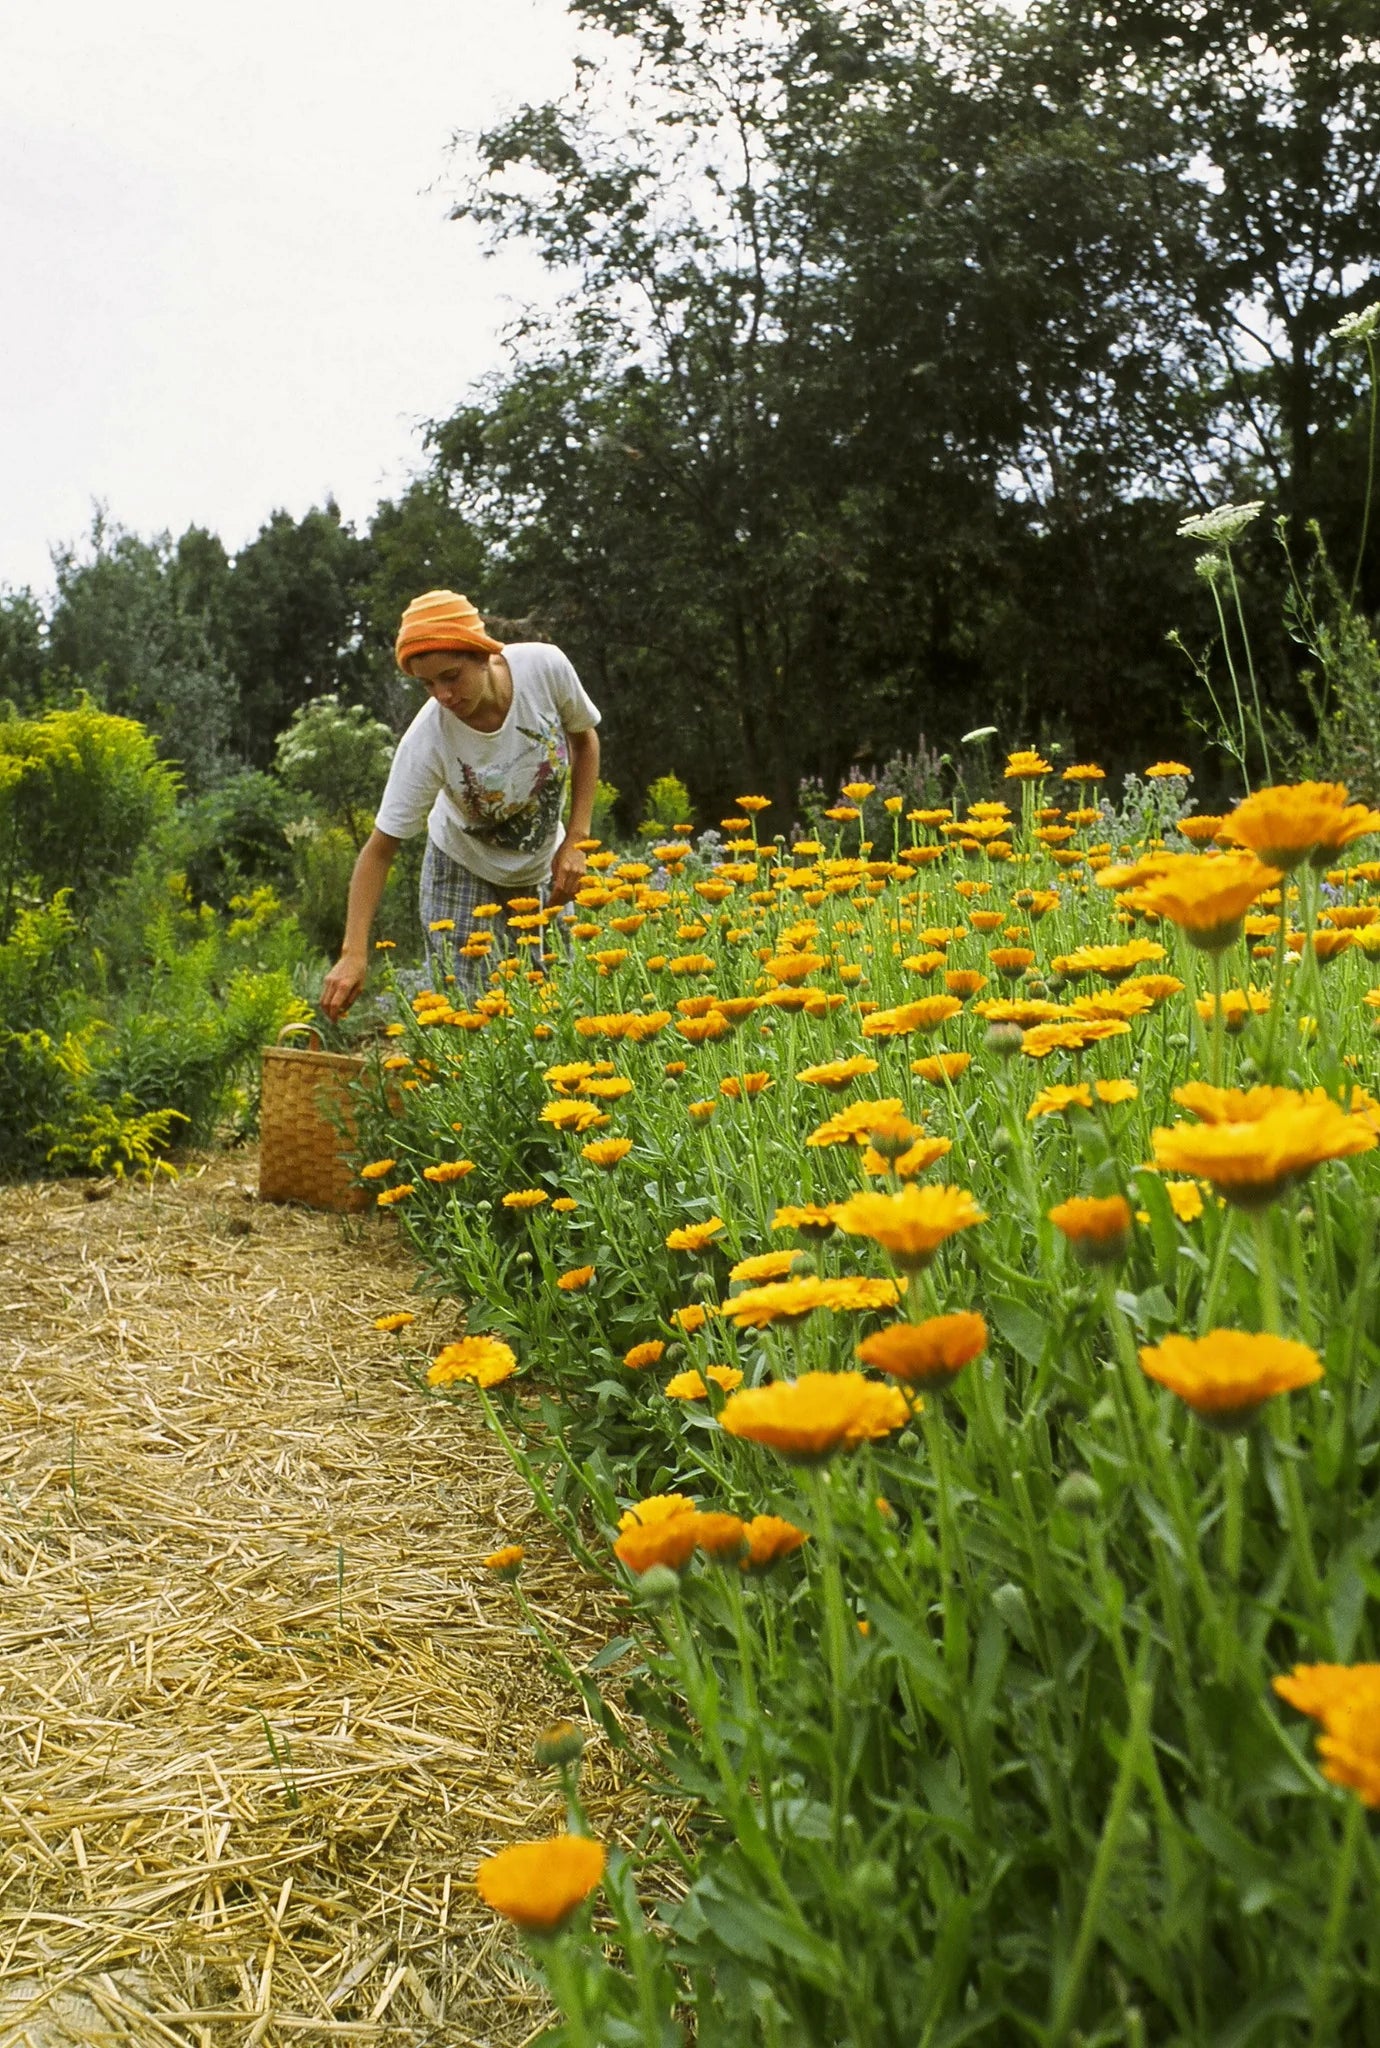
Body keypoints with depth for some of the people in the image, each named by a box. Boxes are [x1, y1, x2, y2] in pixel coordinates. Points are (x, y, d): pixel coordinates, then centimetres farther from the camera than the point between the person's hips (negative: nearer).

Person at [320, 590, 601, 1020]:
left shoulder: (545, 666, -26)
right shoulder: (426, 742, -31)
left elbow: (584, 739, -5)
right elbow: (380, 849, -25)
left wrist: (576, 840, -13)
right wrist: (354, 953, -34)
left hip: (544, 867, 3)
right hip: (465, 870, -3)